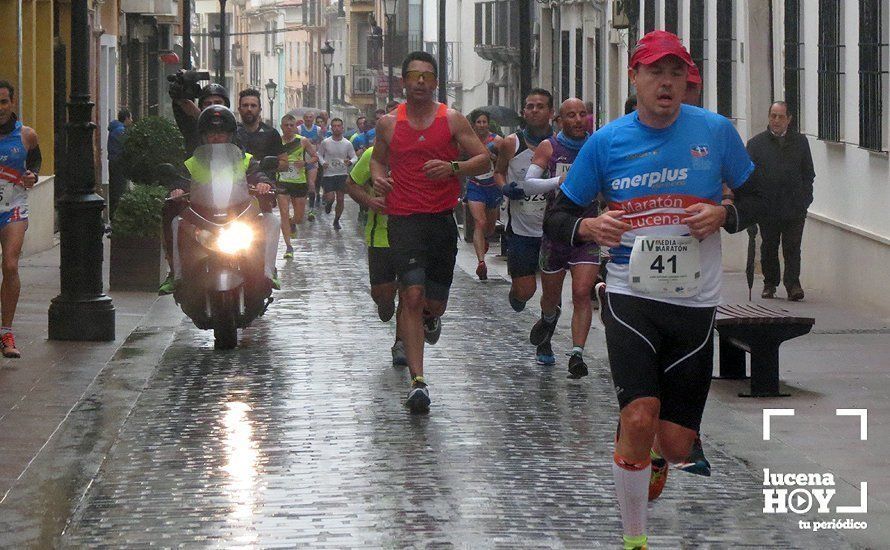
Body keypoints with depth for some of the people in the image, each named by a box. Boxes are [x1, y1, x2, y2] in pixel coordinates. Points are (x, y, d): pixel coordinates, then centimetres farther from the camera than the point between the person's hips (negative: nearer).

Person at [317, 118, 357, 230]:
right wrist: (322, 163, -12)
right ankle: (328, 203, 27)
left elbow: (354, 157, 6)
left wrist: (350, 162, -17)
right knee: (330, 198, -11)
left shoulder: (347, 144, -2)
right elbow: (319, 154, 8)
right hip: (328, 174, -1)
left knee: (340, 199, 1)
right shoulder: (325, 143, -4)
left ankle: (336, 220, 19)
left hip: (342, 174, 1)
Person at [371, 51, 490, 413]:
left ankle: (431, 317, 50)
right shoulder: (389, 124, 6)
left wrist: (453, 168, -16)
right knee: (412, 296, -15)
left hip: (442, 219, 1)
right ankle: (417, 381, -15)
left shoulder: (452, 120, 2)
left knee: (435, 302, 8)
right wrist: (378, 177, 0)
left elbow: (484, 160, 2)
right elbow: (378, 158, 23)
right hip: (404, 218, -1)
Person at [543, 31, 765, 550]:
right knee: (640, 417, -20)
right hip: (631, 297, -1)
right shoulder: (606, 141, -1)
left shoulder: (716, 131, -1)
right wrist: (587, 227, -18)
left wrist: (723, 215, -12)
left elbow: (756, 199, 9)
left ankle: (654, 455, 41)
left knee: (676, 444, 2)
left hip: (695, 303, 1)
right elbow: (557, 216, 4)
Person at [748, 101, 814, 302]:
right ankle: (770, 283, 21)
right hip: (768, 208, 0)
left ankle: (793, 284, -4)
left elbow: (808, 173, 11)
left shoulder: (800, 142, 8)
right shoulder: (756, 143, 5)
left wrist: (804, 200, 2)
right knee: (769, 248, 9)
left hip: (795, 208, 0)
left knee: (792, 248, -5)